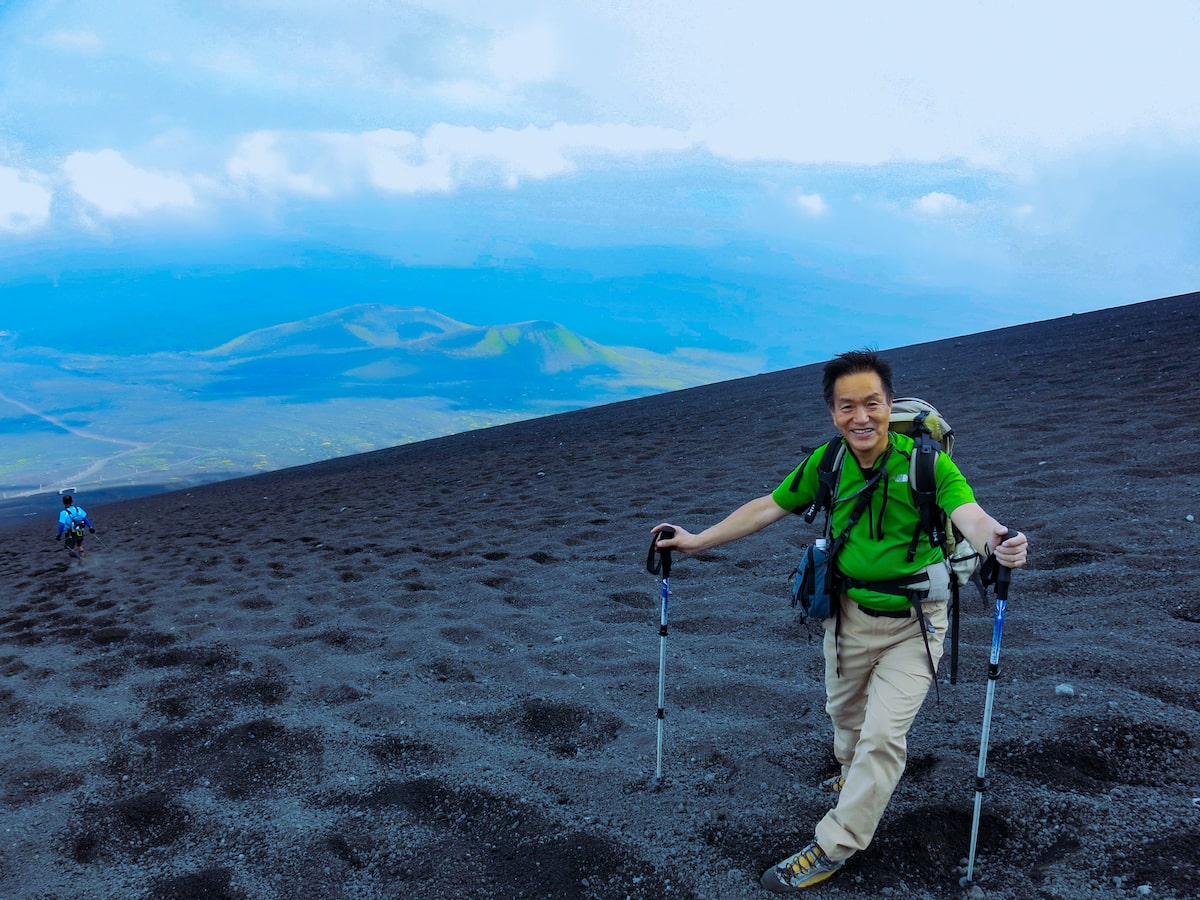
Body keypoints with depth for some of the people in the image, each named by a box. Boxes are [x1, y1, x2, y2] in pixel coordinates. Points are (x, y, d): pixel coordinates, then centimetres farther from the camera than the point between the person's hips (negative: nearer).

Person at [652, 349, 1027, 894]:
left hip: (913, 623, -4)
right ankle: (854, 777, 54)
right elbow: (768, 508, -1)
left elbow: (969, 514, -35)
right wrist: (697, 541, -2)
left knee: (883, 736, -6)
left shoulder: (926, 462, -20)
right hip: (848, 613, 4)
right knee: (844, 712, 23)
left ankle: (833, 847, 10)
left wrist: (996, 543, -59)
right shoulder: (826, 463, -9)